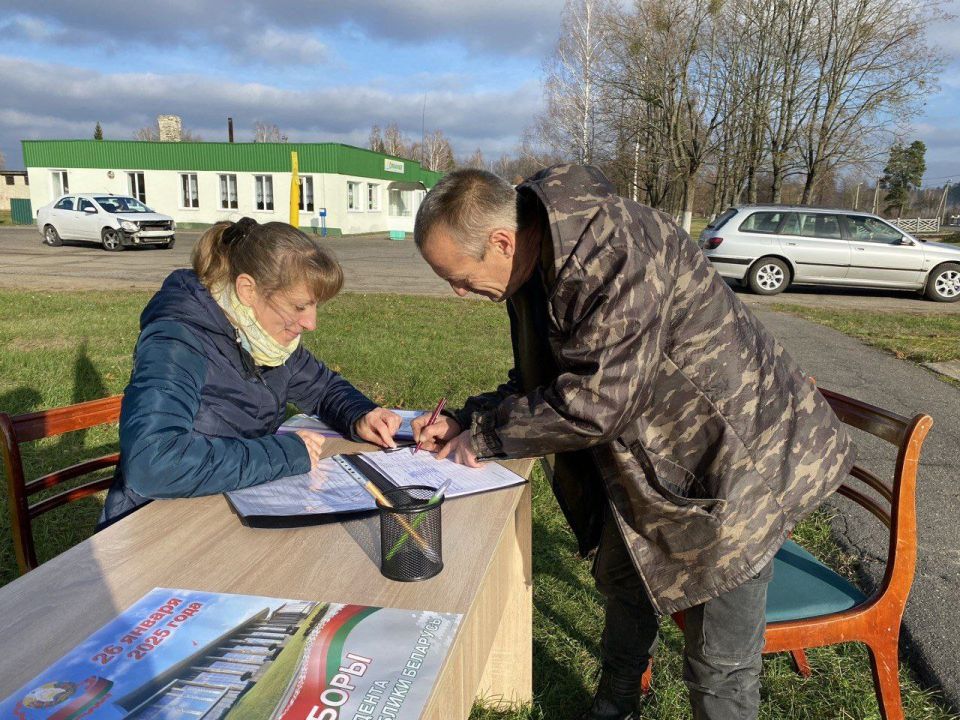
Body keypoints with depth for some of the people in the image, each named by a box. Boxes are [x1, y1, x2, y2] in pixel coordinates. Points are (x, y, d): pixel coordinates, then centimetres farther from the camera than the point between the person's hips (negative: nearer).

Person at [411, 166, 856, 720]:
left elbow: (595, 400, -31)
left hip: (736, 457, -9)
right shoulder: (539, 261, 0)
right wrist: (464, 421, -5)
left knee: (719, 669, 2)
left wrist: (484, 435, -18)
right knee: (624, 582, 26)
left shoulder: (614, 248, -30)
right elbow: (542, 379, 8)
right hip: (647, 457, 9)